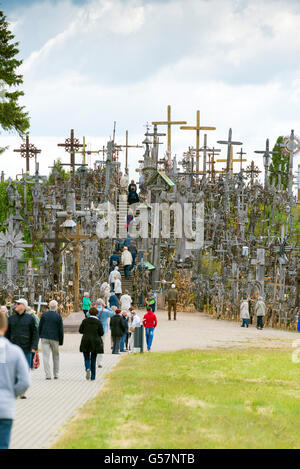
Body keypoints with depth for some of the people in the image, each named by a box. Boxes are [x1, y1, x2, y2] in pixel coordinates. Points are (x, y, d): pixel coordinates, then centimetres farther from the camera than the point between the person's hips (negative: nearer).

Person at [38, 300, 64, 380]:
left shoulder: (44, 315, 0)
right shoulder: (58, 316, -5)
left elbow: (40, 327, 3)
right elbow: (61, 330, -3)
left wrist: (39, 336, 14)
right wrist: (61, 341, 5)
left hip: (45, 338, 0)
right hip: (55, 339, 0)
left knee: (46, 356, -1)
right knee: (56, 356, 14)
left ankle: (48, 375, -8)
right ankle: (55, 374, 18)